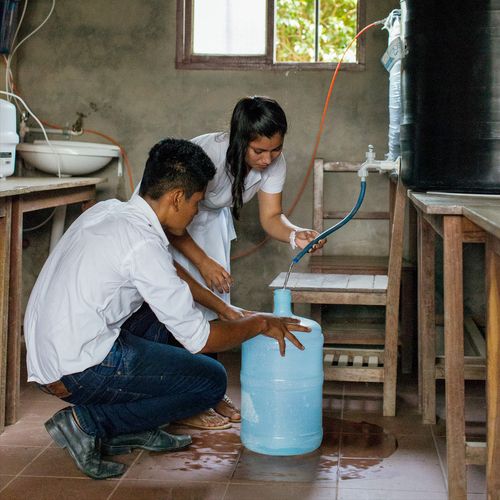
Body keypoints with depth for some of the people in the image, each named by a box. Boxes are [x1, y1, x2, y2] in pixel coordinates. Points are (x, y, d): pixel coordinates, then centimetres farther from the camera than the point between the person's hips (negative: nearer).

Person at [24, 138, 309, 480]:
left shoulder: (110, 210, 6)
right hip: (79, 369, -9)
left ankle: (135, 428, 17)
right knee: (211, 381, -3)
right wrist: (259, 324, 0)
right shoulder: (142, 243, -21)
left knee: (169, 305, 22)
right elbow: (199, 340, -15)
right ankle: (90, 422, -3)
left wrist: (225, 308, 24)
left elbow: (171, 270, 24)